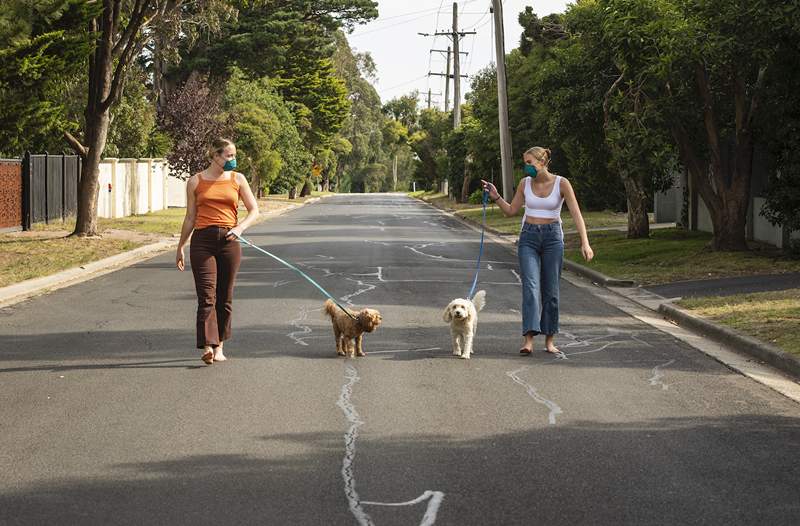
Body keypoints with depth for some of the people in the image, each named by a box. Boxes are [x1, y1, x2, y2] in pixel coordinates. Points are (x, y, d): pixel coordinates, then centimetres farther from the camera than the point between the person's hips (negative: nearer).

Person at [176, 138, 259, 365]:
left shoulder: (237, 179, 9)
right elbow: (190, 218, 13)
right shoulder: (196, 182, 6)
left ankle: (219, 346, 18)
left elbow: (254, 210, 6)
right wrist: (180, 247, 14)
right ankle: (208, 346, -20)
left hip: (229, 242, 2)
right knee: (206, 296, -12)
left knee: (225, 297, 6)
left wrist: (240, 227, -12)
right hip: (202, 240, -2)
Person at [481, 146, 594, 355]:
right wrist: (496, 197, -2)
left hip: (552, 238, -1)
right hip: (529, 238, 1)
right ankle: (528, 339, -23)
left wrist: (585, 242, -20)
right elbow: (511, 211, 14)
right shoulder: (525, 183, 3)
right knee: (531, 286, -14)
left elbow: (576, 214, -11)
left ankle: (549, 340, 14)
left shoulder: (561, 183, -7)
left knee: (550, 290, 4)